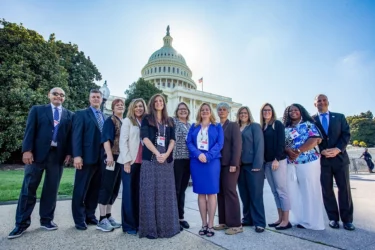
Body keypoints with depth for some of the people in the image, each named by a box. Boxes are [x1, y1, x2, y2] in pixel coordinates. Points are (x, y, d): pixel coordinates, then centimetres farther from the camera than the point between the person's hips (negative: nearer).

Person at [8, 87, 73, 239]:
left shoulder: (69, 115, 11)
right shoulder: (37, 110, 9)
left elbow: (70, 136, 7)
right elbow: (30, 130, -1)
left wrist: (69, 153, -2)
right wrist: (27, 150, -10)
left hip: (58, 155, 1)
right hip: (37, 153, -1)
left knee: (51, 189, 8)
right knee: (28, 188, 4)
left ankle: (46, 219, 21)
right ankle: (22, 223, 17)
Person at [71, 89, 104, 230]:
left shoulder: (104, 117, 17)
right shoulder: (81, 114, 2)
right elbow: (76, 136, -7)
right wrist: (77, 155, -16)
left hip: (100, 158, 5)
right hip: (87, 157, -5)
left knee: (95, 189, 11)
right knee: (81, 190, 4)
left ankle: (90, 216, 24)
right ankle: (79, 219, 16)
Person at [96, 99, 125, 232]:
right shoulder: (110, 120, -4)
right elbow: (106, 138, -13)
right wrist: (109, 155, -24)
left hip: (121, 158, 8)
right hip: (111, 157, -7)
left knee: (115, 188, 11)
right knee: (107, 187, -3)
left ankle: (108, 216, 21)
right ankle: (102, 220, 5)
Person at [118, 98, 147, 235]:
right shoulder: (127, 121, 1)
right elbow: (123, 141, -5)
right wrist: (127, 161, -12)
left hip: (142, 162, 4)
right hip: (129, 161, -3)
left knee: (139, 192, 8)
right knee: (129, 192, 3)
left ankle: (138, 222, 20)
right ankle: (128, 225, 13)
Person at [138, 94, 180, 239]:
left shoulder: (170, 121, 15)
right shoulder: (147, 119, 6)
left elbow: (172, 140, 7)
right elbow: (145, 138, -6)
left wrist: (166, 154, -11)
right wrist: (157, 153, -16)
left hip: (166, 160, 3)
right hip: (150, 160, -3)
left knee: (166, 192, 6)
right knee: (150, 193, -1)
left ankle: (166, 226, 17)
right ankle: (150, 228, 7)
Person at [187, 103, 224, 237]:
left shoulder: (217, 127, 8)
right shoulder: (194, 127, 13)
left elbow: (219, 144, -3)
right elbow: (189, 143, 3)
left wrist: (207, 156, -16)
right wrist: (198, 154, -14)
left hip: (212, 162, -2)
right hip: (196, 162, 2)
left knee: (211, 193, 1)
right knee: (201, 193, 6)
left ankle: (210, 225, 11)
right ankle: (204, 224, 16)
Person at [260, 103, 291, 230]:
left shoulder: (277, 124, -2)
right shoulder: (261, 127, 14)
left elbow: (281, 142, -10)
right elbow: (262, 144, 13)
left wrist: (277, 159, -17)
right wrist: (262, 160, 6)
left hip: (278, 161, -6)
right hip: (267, 162, 6)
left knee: (282, 190, -2)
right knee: (275, 191, 10)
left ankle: (286, 220, 7)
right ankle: (280, 218, 18)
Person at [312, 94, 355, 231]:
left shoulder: (340, 117, 11)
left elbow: (346, 134, 1)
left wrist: (338, 149, -14)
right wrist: (321, 151, -13)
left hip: (340, 157, 1)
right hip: (322, 159, -1)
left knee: (344, 188, 3)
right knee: (327, 190, 4)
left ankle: (347, 219, 15)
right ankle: (333, 218, 15)